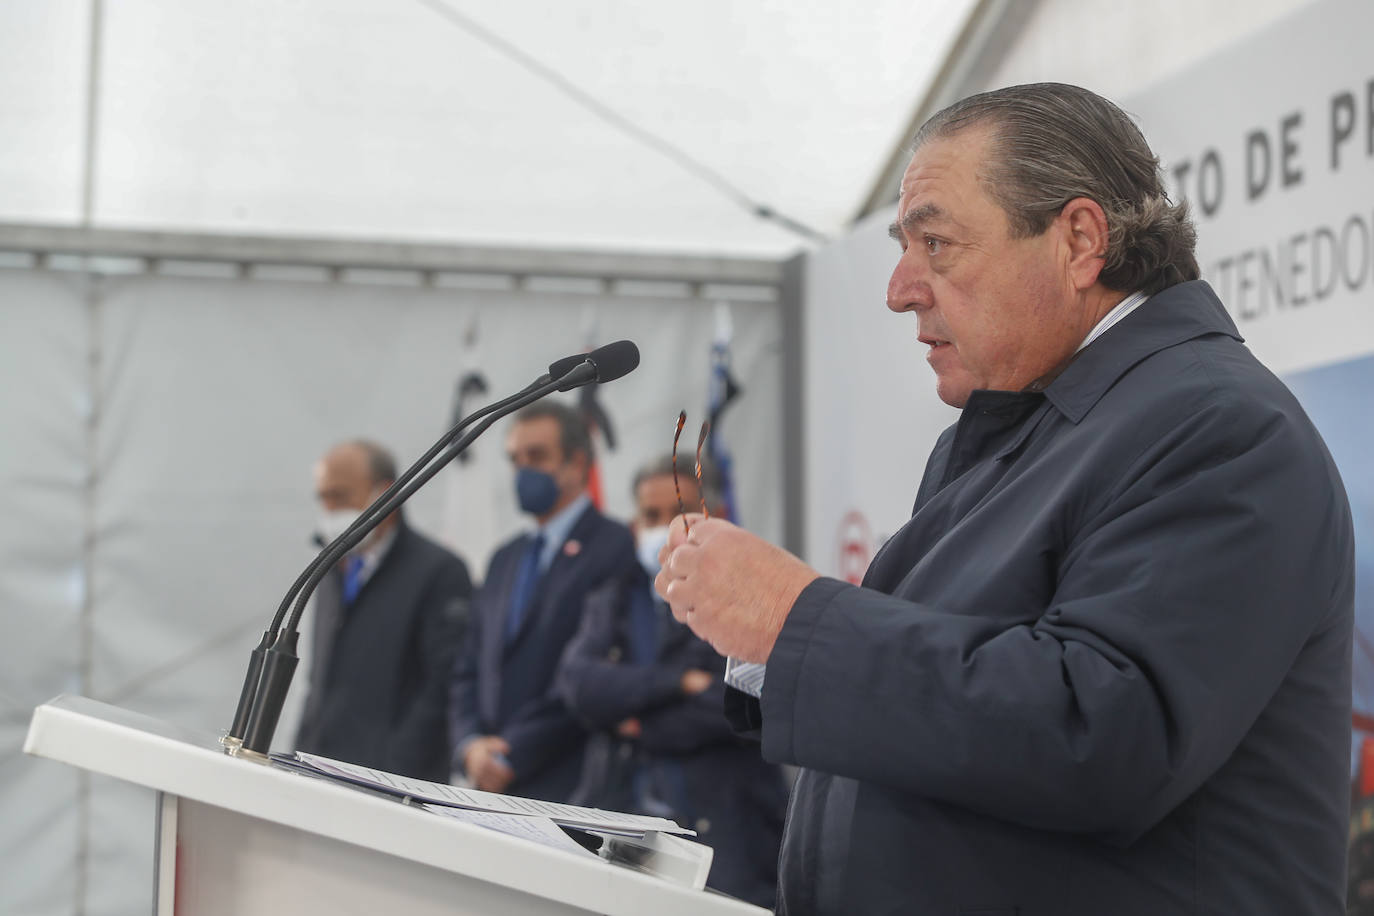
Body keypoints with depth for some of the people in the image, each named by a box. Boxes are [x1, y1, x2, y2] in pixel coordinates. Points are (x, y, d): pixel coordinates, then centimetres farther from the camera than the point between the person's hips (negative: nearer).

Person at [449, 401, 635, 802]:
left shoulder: (615, 548, -4)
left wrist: (511, 758, -11)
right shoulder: (506, 559, 22)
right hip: (492, 785, 6)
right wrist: (470, 745, 0)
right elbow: (468, 671, 20)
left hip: (565, 789, -6)